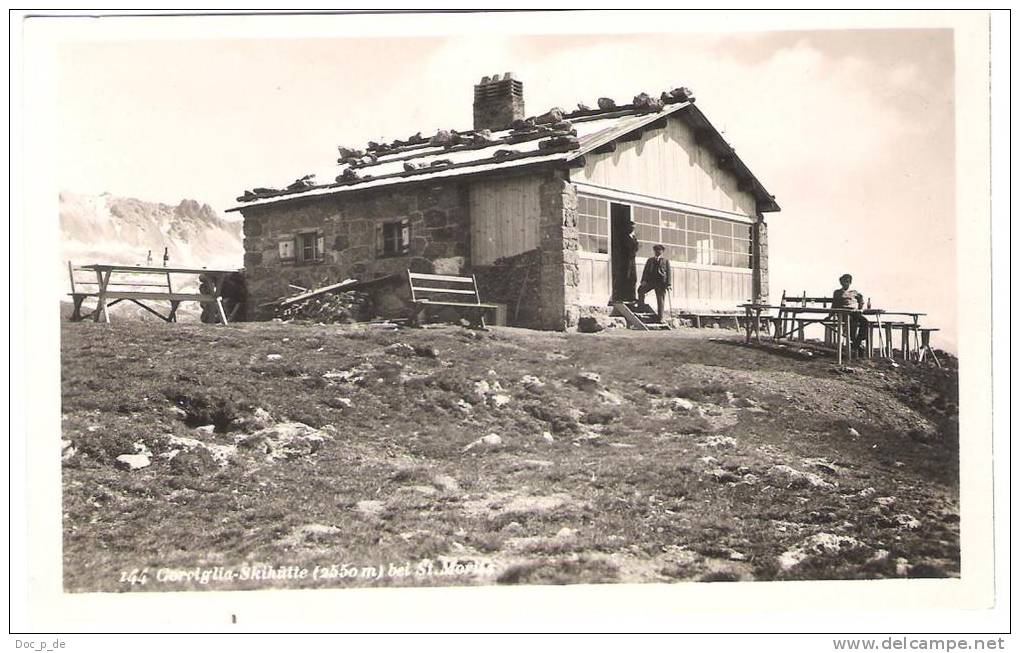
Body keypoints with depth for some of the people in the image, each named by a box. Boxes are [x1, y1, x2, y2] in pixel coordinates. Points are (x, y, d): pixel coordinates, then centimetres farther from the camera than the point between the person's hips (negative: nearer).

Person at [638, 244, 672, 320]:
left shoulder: (666, 260, 16)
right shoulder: (650, 260, 21)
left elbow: (669, 272, 9)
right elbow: (645, 271, 16)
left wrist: (669, 284, -4)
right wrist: (643, 281, 0)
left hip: (661, 282, -1)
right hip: (650, 280, 1)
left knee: (660, 301, -4)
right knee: (641, 290, -26)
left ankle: (660, 318, 0)